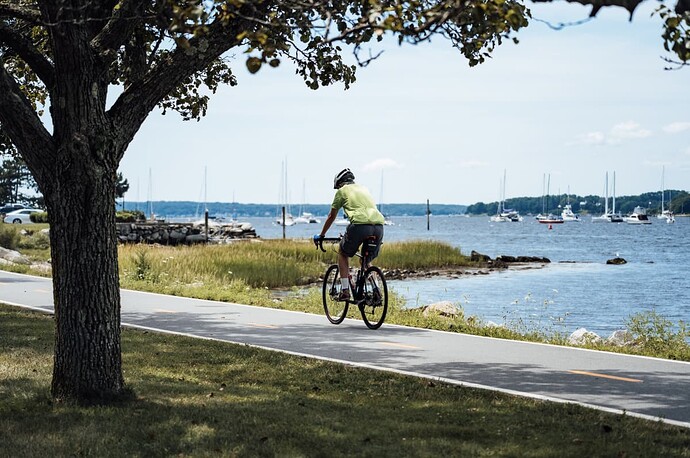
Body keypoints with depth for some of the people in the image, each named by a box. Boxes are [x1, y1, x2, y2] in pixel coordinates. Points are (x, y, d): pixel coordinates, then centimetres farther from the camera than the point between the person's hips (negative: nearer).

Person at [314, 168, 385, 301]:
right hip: (379, 226, 5)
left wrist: (321, 235, 35)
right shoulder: (364, 189, 32)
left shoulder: (342, 191, 18)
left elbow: (331, 216, 23)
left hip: (359, 224, -5)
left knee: (343, 253, 19)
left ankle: (345, 290, 11)